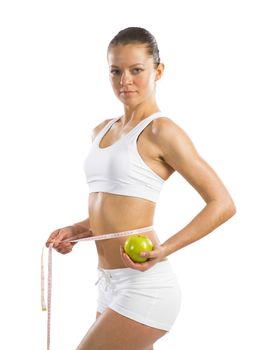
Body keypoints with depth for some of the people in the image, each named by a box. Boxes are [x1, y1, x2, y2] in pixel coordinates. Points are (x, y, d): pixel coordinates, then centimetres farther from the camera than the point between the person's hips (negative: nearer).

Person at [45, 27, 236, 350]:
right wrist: (75, 231, 5)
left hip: (143, 287, -8)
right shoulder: (102, 131, 13)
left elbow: (223, 204, -11)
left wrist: (164, 250, -21)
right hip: (109, 286, 8)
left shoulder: (160, 131, -10)